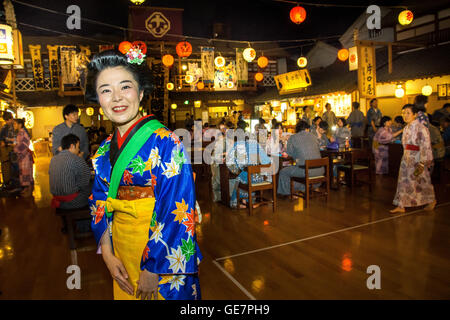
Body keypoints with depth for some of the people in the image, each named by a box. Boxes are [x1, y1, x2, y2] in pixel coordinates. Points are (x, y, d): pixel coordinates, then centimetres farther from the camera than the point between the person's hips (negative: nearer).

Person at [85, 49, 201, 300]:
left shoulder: (165, 142, -18)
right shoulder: (105, 150, 2)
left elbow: (176, 211, -21)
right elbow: (100, 204, 8)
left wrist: (152, 269, -18)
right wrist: (107, 254, -1)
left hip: (163, 256, -6)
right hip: (121, 251, 6)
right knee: (125, 295, 24)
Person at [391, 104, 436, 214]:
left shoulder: (420, 128, -17)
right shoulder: (406, 128, 8)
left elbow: (425, 147, -19)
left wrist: (422, 164, -21)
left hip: (417, 159, -7)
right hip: (406, 158, 7)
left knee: (421, 182, 8)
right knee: (404, 181, 6)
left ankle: (432, 200, 33)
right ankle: (401, 206, 12)